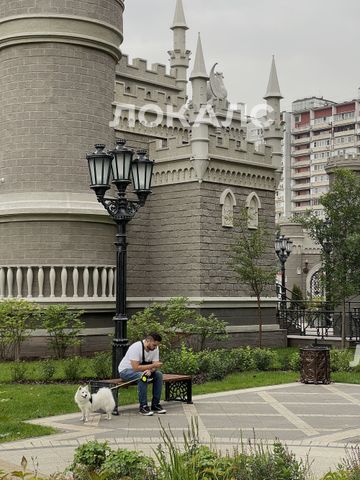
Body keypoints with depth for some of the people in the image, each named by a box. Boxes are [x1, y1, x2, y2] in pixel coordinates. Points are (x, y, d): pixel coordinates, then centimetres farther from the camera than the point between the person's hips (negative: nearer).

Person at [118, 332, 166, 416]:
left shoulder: (155, 348, -7)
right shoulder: (136, 347, -30)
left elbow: (155, 365, -9)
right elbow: (136, 368, -35)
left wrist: (149, 370, -32)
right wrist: (153, 366, -35)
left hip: (141, 370, 7)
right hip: (125, 371, -7)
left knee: (158, 375, -16)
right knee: (142, 376, -36)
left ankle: (155, 405, -9)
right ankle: (143, 406, -27)